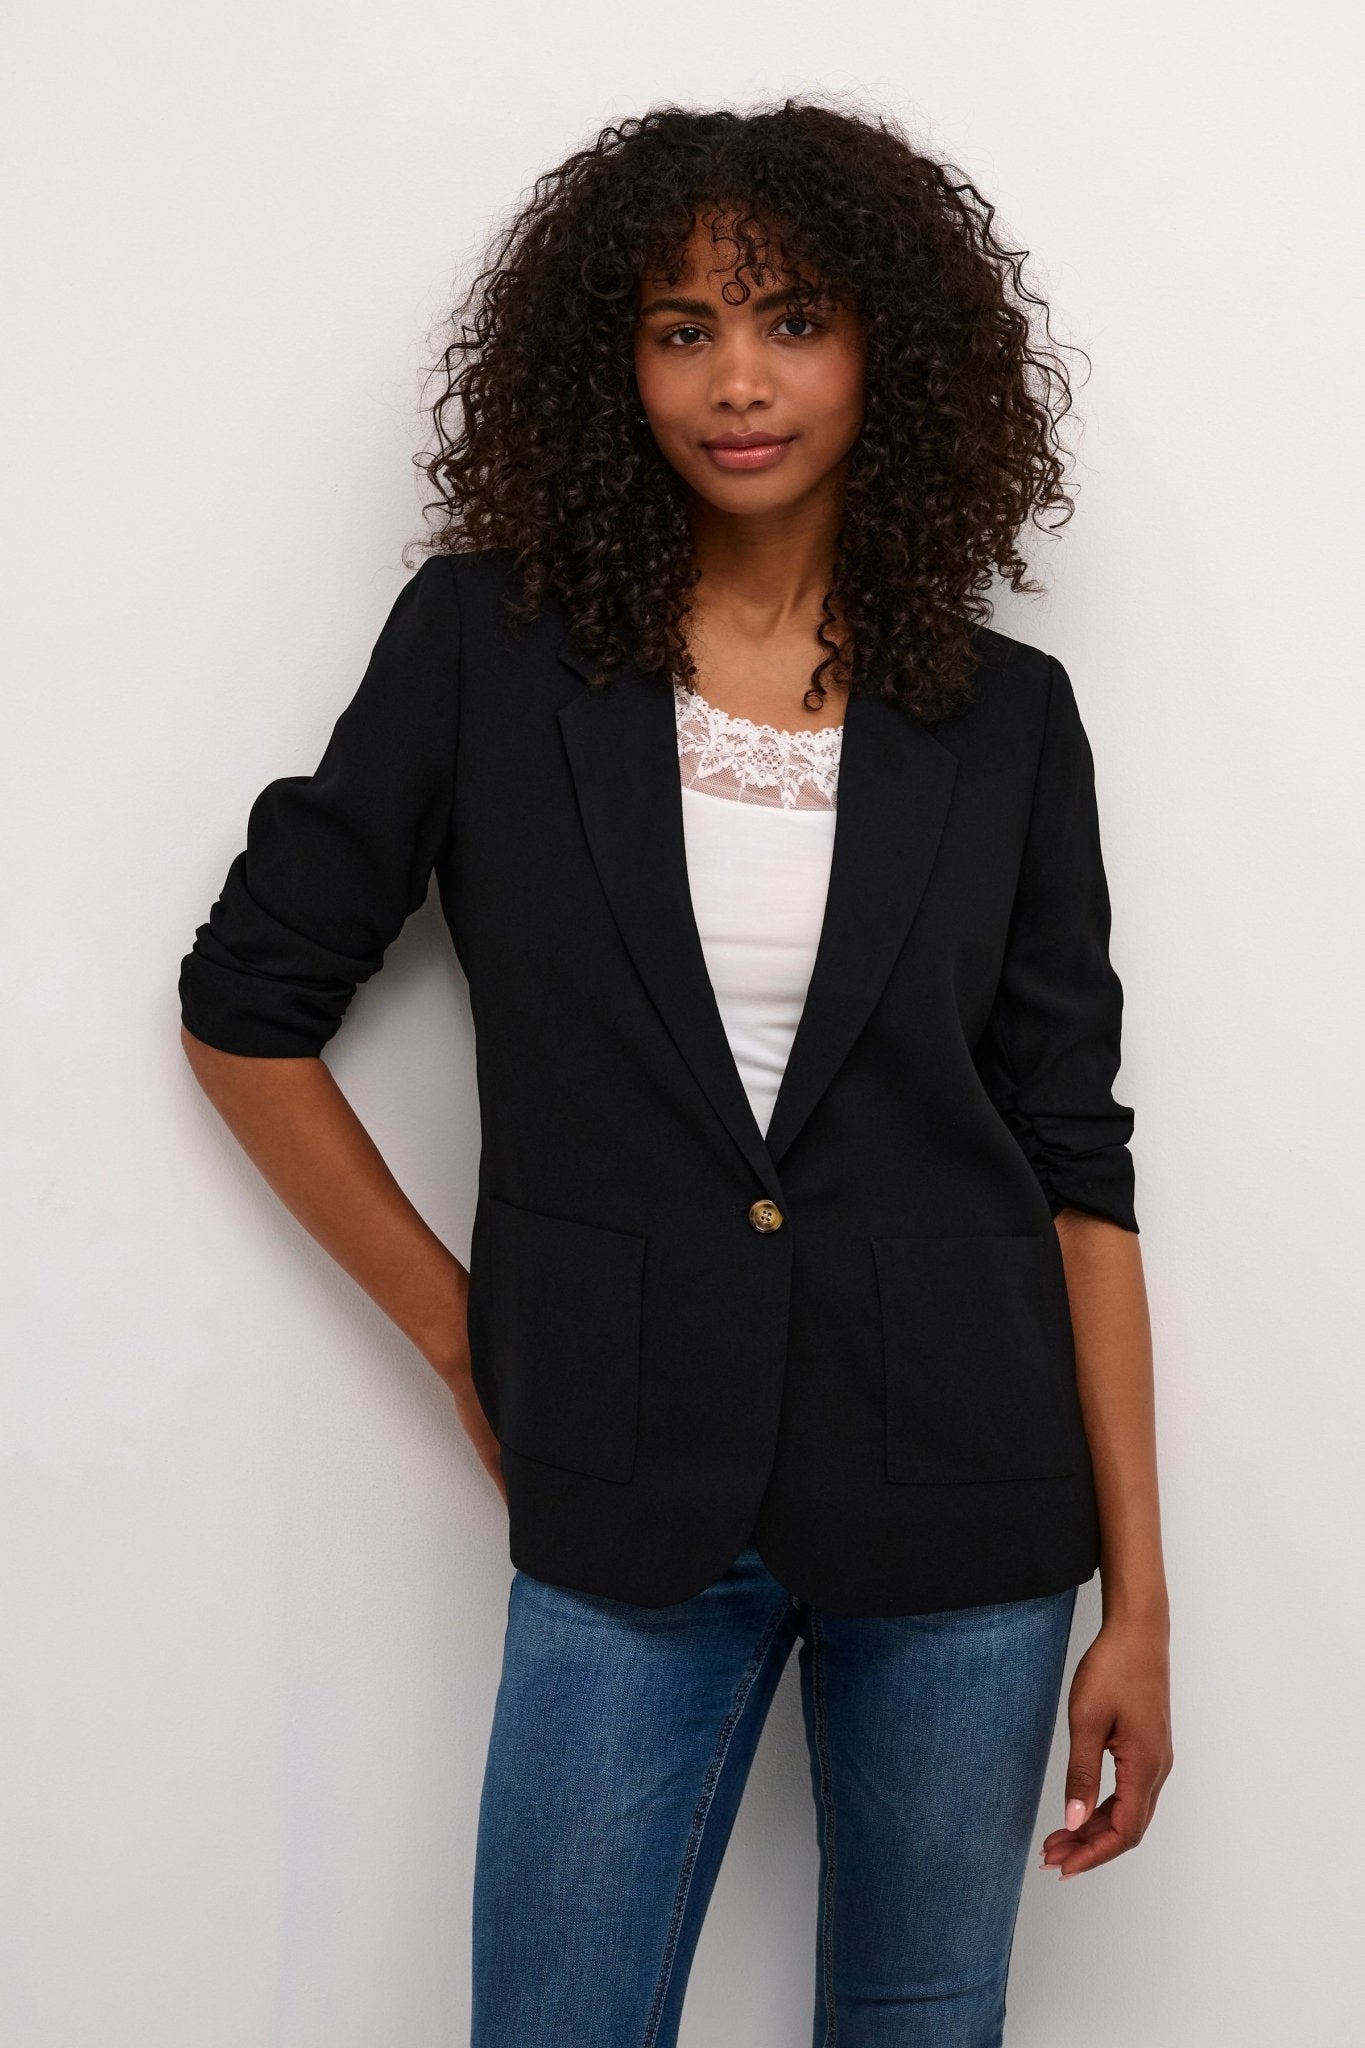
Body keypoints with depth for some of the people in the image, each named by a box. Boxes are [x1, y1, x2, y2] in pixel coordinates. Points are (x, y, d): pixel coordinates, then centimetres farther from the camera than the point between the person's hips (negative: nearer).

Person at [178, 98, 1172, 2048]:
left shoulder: (1004, 716, 2)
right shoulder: (484, 644, -2)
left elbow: (1077, 1160, 2)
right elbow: (247, 1005, 4)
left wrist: (1138, 1599, 0)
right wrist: (462, 1336, 2)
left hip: (957, 1498, 1)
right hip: (631, 1502, -1)